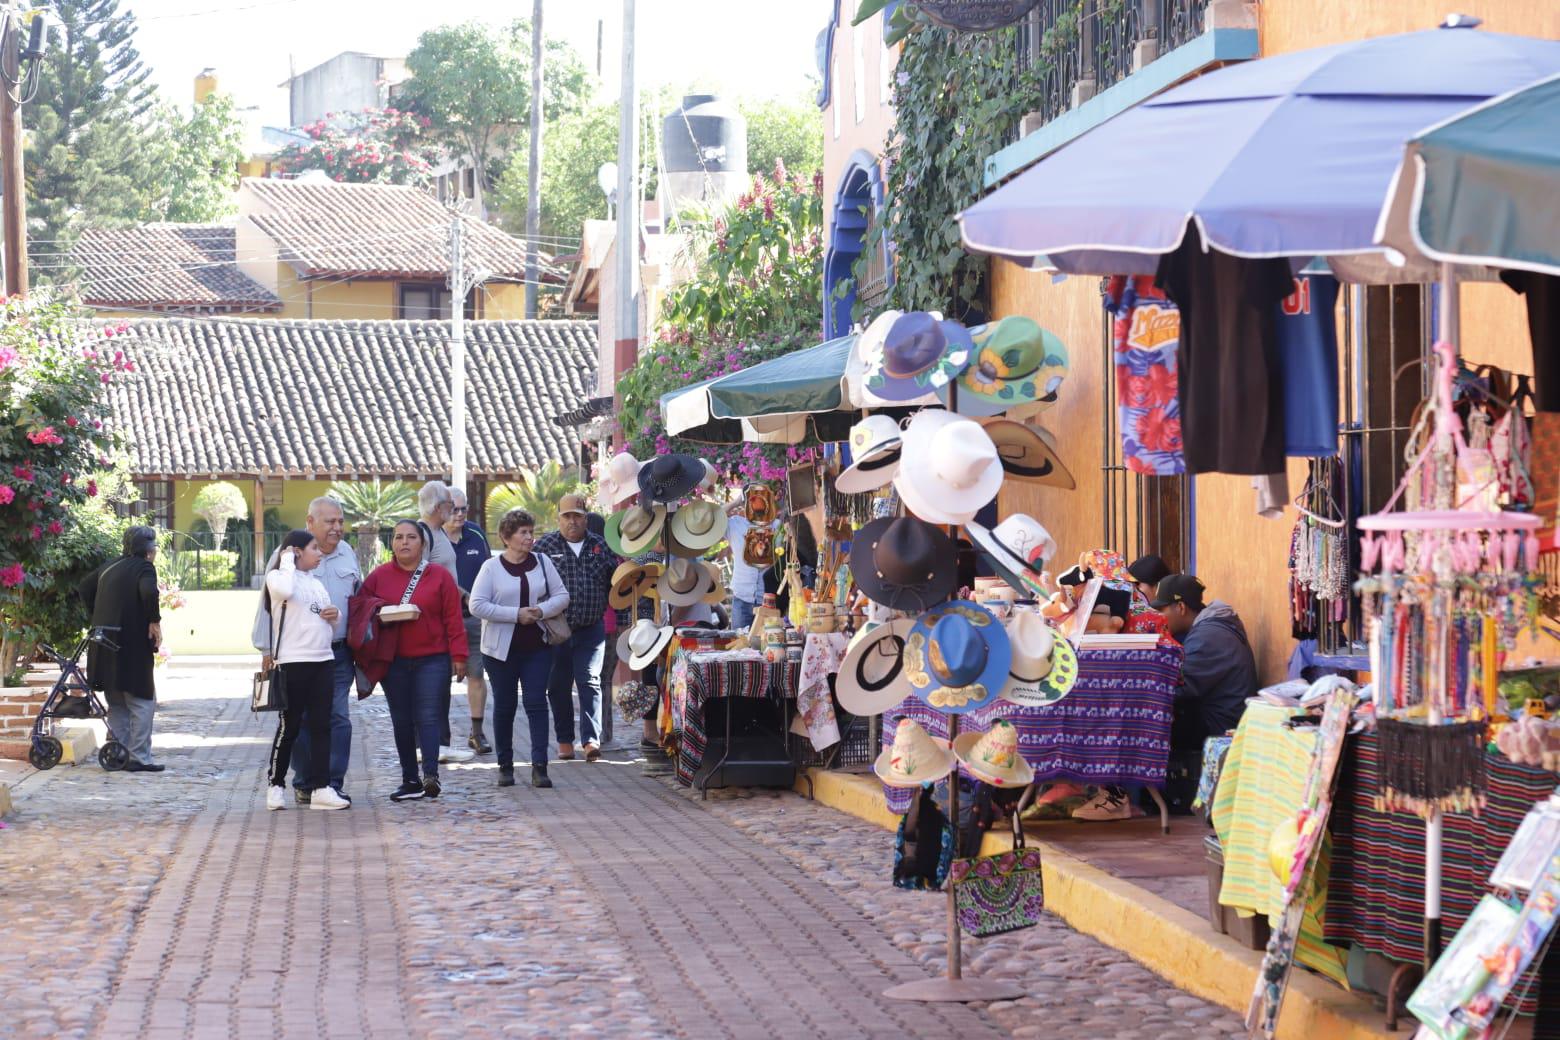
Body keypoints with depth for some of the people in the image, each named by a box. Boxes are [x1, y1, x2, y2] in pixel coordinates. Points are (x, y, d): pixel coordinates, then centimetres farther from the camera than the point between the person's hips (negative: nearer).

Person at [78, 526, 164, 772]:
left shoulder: (110, 567, 15)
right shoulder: (144, 567, -8)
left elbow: (84, 588, 21)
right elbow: (149, 592, -26)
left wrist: (97, 617, 21)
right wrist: (155, 621, -15)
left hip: (105, 645, 7)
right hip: (132, 645, -7)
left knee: (117, 704, 15)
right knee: (142, 701, 0)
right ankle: (139, 758, -3)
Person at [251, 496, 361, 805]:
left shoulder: (348, 554, 12)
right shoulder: (288, 554, -4)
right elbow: (268, 603, -2)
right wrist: (268, 650, -3)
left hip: (339, 653, 4)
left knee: (339, 718, -1)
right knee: (302, 720, 2)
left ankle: (334, 782, 4)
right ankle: (305, 784, 11)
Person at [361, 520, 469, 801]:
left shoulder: (440, 576, 1)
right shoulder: (379, 576, 7)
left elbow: (453, 620, -1)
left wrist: (458, 656, -6)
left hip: (432, 660, -3)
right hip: (393, 661, 3)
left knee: (428, 717, -11)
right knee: (402, 721, 7)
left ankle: (431, 774, -17)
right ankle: (410, 781, 13)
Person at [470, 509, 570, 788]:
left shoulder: (542, 562, 6)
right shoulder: (492, 567, -4)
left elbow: (562, 596, 7)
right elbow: (477, 605, -12)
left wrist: (541, 611, -13)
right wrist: (516, 614, -16)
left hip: (537, 647, 2)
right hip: (502, 648, -1)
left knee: (536, 703, -6)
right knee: (504, 706, 7)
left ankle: (539, 767, -9)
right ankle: (505, 766, 18)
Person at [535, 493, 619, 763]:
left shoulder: (601, 546, 7)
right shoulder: (545, 546, 0)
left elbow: (614, 582, 15)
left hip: (591, 629, 0)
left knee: (590, 682, -8)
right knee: (559, 686, 7)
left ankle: (592, 739, -13)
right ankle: (565, 741, 18)